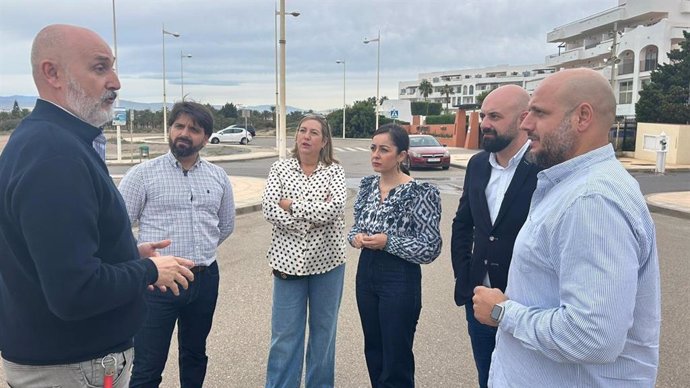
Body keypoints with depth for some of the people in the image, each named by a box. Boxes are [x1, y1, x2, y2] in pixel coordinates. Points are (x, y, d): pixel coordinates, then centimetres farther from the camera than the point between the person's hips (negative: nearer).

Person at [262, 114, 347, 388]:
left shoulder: (334, 171, -1)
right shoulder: (280, 168, 1)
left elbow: (335, 208, -19)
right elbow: (270, 210, -12)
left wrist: (292, 205, -14)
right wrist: (315, 215, -15)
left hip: (327, 261, 0)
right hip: (289, 259, 0)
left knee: (323, 331, 14)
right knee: (285, 334, 6)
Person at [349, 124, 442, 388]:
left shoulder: (420, 193, -16)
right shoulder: (367, 185, 3)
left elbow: (431, 248, -16)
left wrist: (387, 242, -22)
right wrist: (355, 236, -8)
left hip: (399, 279, -6)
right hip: (366, 272, 6)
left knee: (396, 361, 5)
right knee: (373, 352, 20)